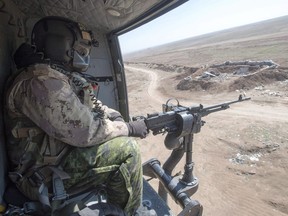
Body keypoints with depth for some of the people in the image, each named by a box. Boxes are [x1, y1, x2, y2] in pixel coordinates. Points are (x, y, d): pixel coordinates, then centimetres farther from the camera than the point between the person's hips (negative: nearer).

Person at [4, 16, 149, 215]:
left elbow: (92, 106, 13)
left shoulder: (66, 75, 7)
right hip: (45, 174, -9)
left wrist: (115, 118, -6)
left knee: (121, 139, 12)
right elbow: (84, 131, -30)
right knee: (127, 150, -21)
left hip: (62, 152, 10)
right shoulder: (42, 80, -25)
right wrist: (129, 128, -18)